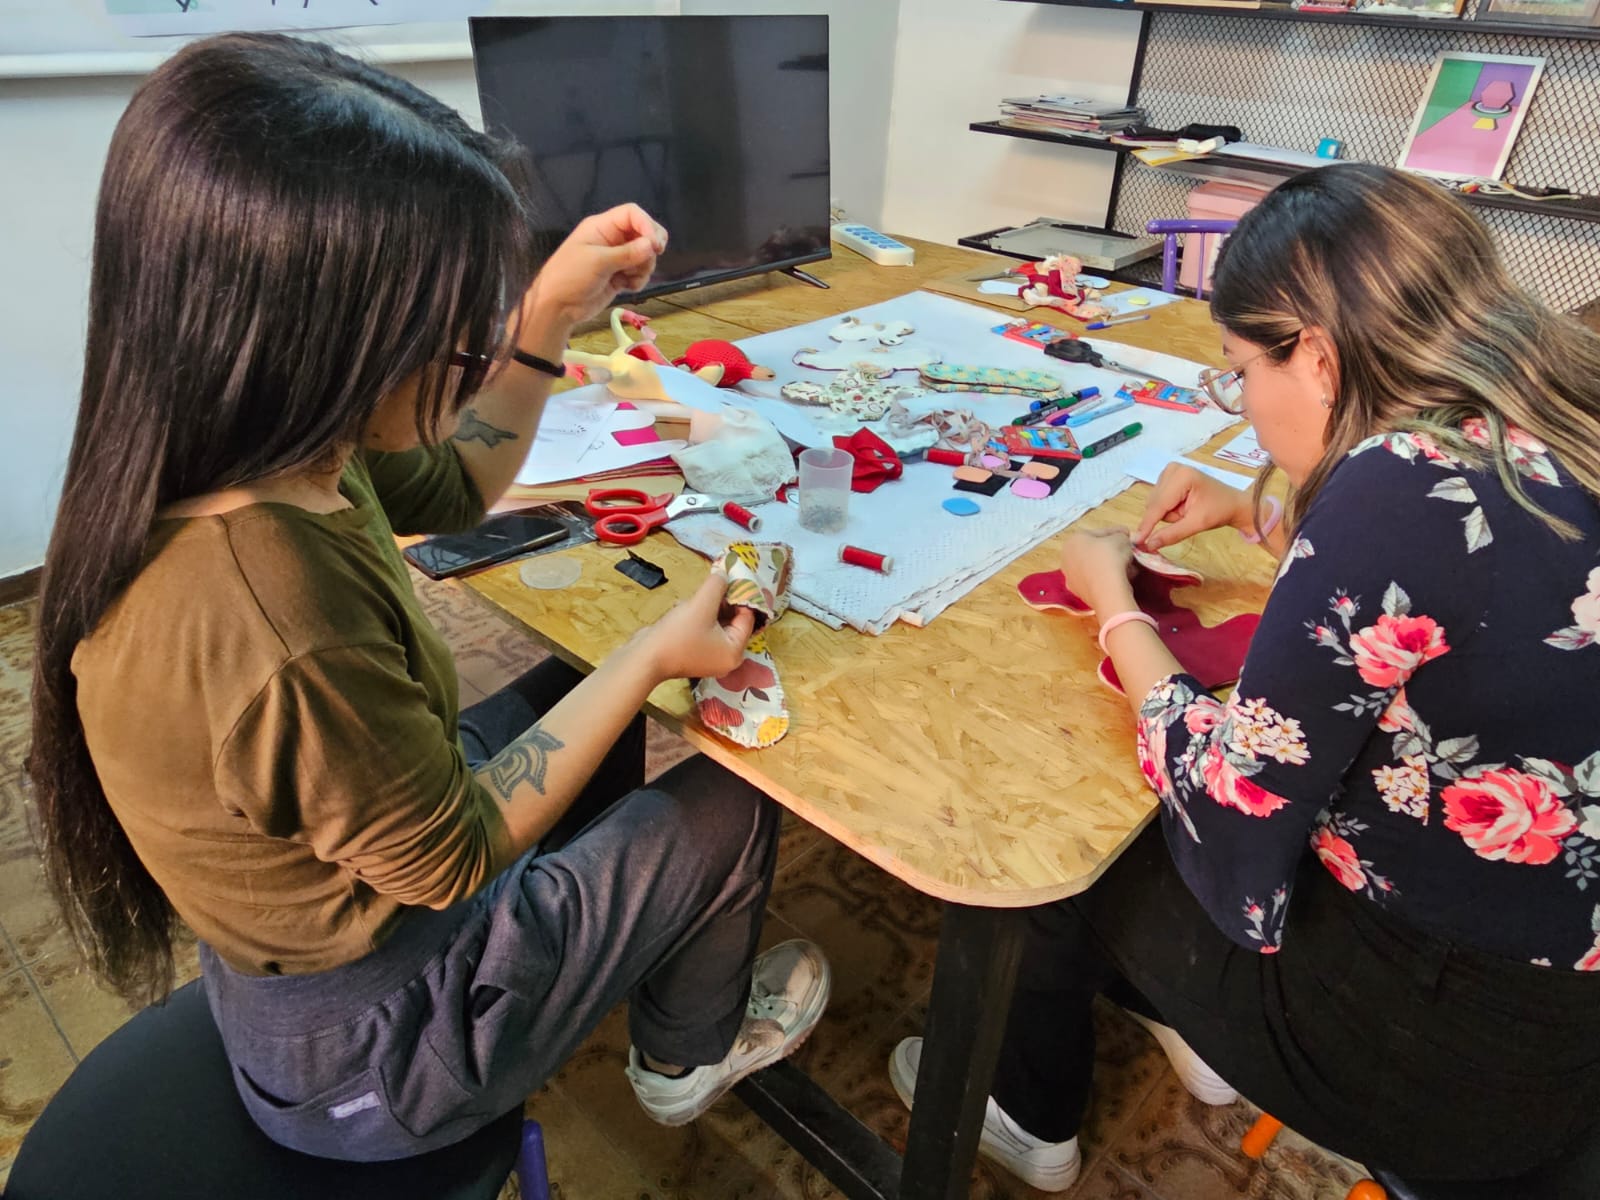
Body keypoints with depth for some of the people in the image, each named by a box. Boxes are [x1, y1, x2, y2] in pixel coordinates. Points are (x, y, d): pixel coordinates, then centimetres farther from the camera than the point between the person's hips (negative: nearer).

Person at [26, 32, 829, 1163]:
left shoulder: (209, 457, -16)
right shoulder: (284, 643, -43)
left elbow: (449, 488, 2)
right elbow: (454, 860, -24)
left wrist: (549, 314, -9)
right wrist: (655, 655, -19)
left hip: (342, 856, 7)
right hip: (369, 1041, -7)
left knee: (564, 692, 25)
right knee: (731, 804, 8)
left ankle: (636, 968, 48)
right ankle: (688, 1053, 41)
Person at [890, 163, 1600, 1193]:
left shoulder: (1405, 483, -30)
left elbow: (1231, 817, -24)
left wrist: (1111, 599, -11)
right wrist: (1252, 512, 12)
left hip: (1447, 1049, -7)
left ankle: (1027, 1114, 39)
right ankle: (1194, 1034, 42)